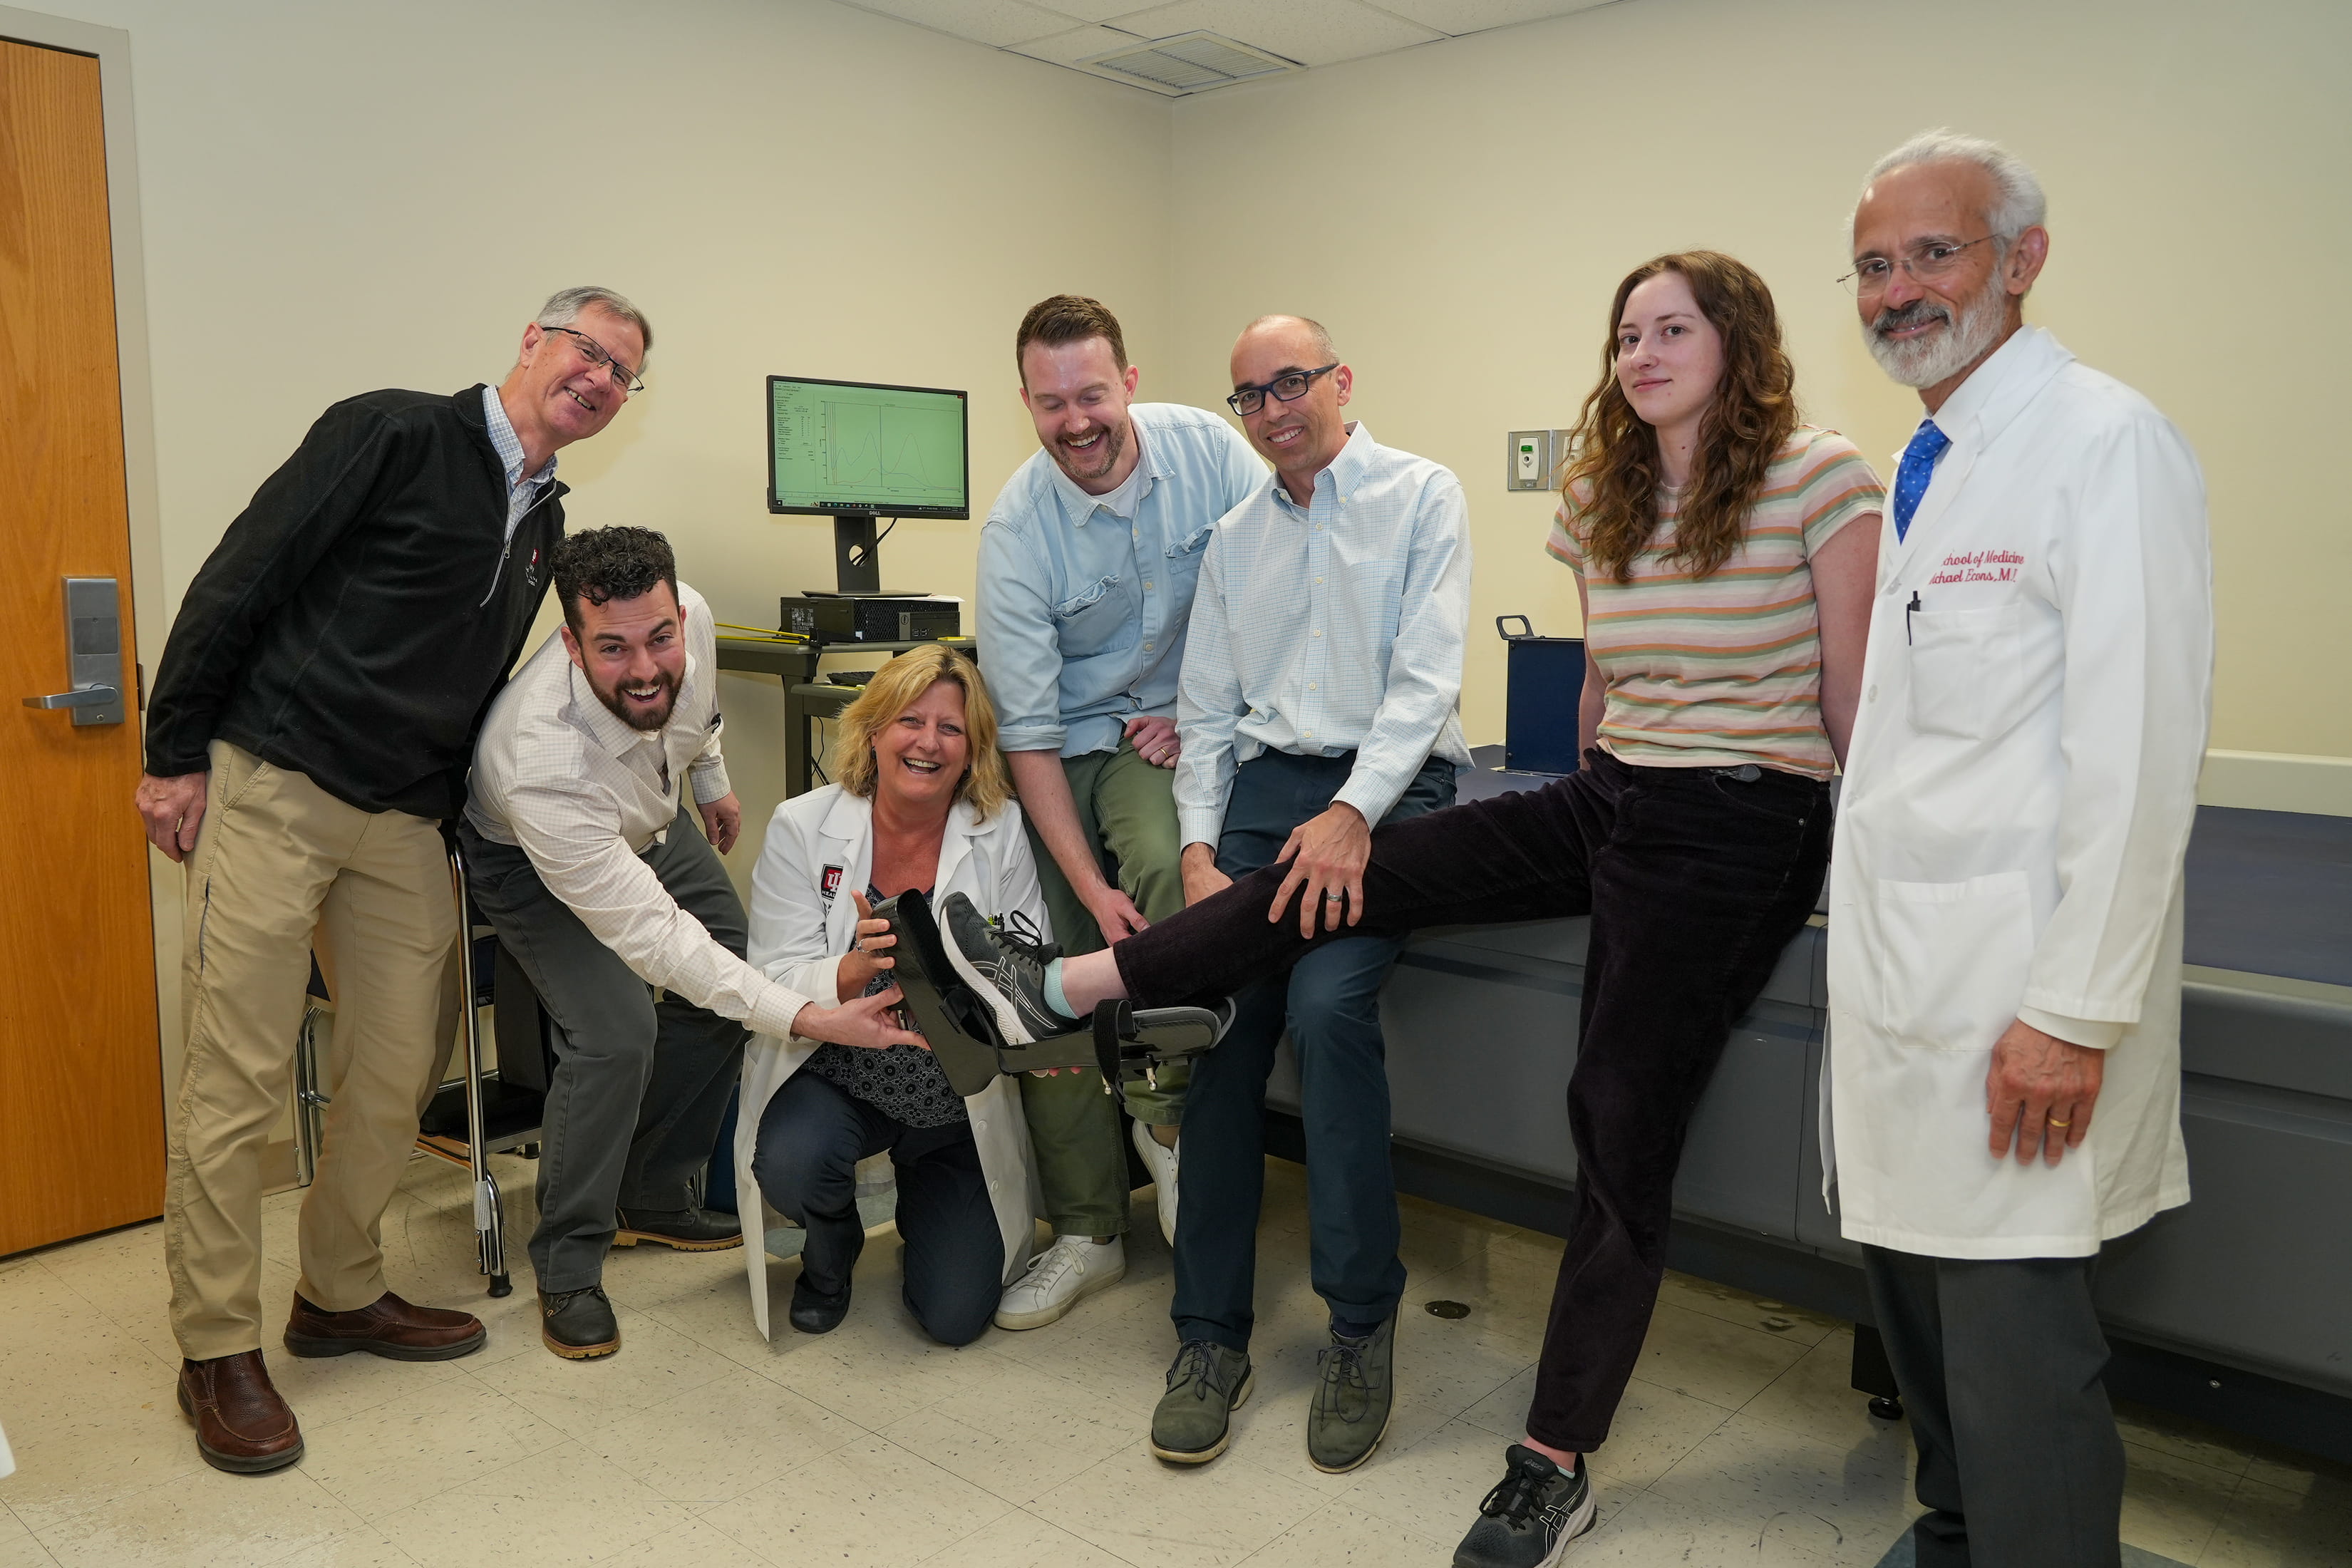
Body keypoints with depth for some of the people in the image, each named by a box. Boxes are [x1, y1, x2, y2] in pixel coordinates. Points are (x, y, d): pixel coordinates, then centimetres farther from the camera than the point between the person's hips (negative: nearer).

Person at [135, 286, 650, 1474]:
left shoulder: (543, 524, 15)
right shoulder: (394, 435, -6)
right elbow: (240, 578, -9)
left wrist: (455, 816, 15)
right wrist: (175, 753, -11)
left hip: (404, 821, 7)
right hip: (271, 787, -7)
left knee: (401, 1069, 8)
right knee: (238, 1079, -3)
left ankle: (340, 1294, 27)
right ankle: (217, 1351, 10)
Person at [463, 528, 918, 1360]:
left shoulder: (690, 616, -31)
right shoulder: (543, 766, -46)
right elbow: (651, 937, -41)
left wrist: (711, 779, 12)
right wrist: (809, 1016, -46)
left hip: (650, 822, 7)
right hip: (531, 857, -6)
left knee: (729, 973, 4)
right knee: (615, 1032, -24)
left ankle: (654, 1199, 22)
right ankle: (568, 1267, -1)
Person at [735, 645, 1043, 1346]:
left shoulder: (1002, 833, -8)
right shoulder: (802, 827, -9)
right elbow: (776, 988, -14)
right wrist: (855, 970, -34)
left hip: (960, 1100, 1)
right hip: (836, 1078, 0)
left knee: (956, 1317, -5)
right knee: (791, 1164, -33)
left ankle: (921, 1198, 32)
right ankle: (829, 1255, 7)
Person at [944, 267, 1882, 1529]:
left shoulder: (1816, 476, -8)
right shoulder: (1599, 496, 10)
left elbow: (1854, 689, -6)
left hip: (1740, 830, -6)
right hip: (1605, 801, 6)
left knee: (1623, 1128, -4)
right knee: (1346, 869, -5)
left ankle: (1554, 1466, 9)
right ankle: (1064, 989, 4)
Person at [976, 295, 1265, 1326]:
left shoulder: (1206, 448, -10)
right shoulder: (1016, 528, -14)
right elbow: (1027, 728, -16)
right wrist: (1089, 887, -23)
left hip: (1171, 731, 0)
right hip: (1062, 746, 1)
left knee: (1168, 866, -33)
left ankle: (1164, 1114, -10)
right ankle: (1087, 1232, 9)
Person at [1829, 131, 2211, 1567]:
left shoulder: (2106, 446, -12)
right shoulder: (1929, 464, 15)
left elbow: (2142, 757, -18)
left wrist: (2075, 1016, -19)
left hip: (2019, 1014, -8)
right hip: (1905, 971, 9)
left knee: (2019, 1366, 0)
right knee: (1921, 1318, 19)